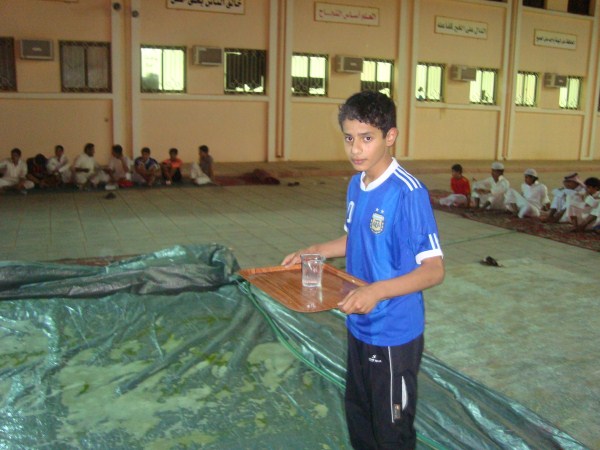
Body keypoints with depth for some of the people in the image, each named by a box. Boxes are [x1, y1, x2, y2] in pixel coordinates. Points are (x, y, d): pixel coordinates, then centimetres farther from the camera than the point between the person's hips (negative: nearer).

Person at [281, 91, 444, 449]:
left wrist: (377, 291, -37)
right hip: (359, 326, 8)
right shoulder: (357, 185, 3)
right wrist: (313, 252, 8)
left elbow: (434, 269, -24)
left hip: (394, 333, -8)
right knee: (358, 419, 25)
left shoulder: (408, 192, -23)